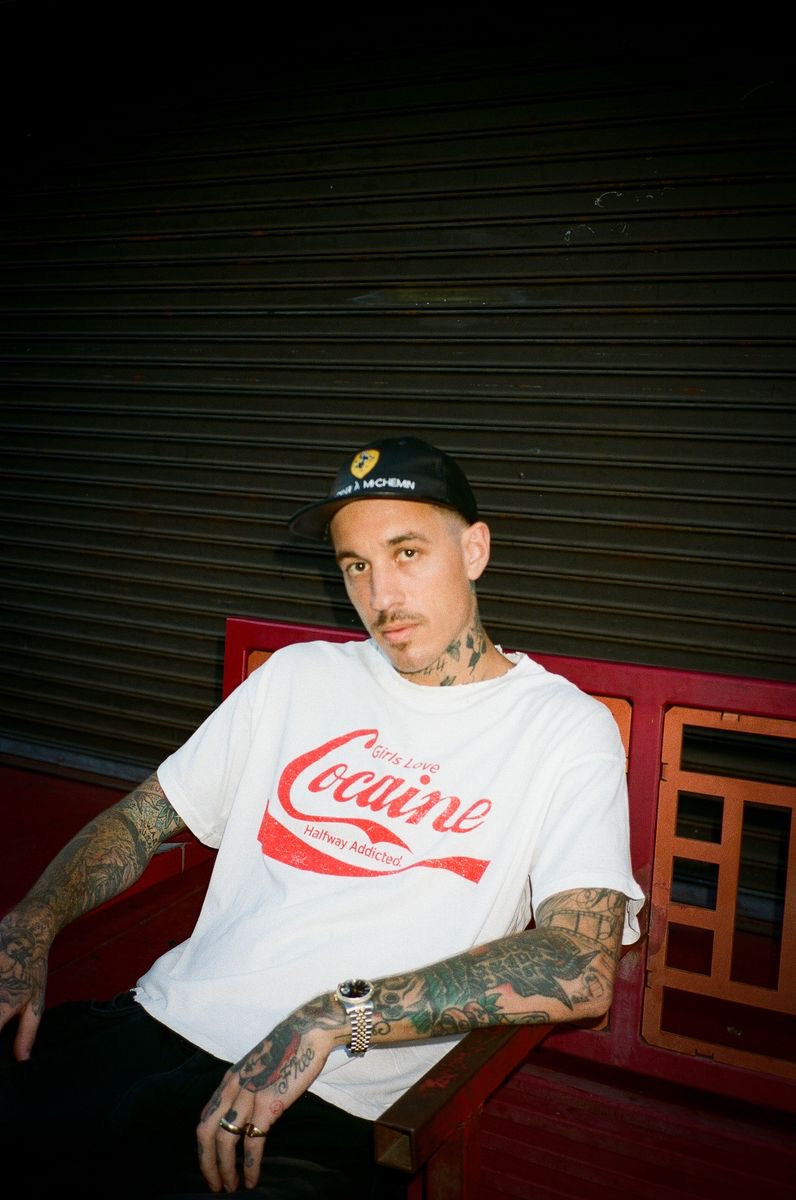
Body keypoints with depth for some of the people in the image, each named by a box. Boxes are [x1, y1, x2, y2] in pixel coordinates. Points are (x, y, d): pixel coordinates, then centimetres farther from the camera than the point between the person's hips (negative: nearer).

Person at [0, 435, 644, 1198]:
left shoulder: (565, 728, -1)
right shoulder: (298, 676, 14)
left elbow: (582, 971, -13)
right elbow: (143, 819, 18)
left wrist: (336, 1015, -20)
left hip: (312, 1102, -4)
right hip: (158, 1018, 4)